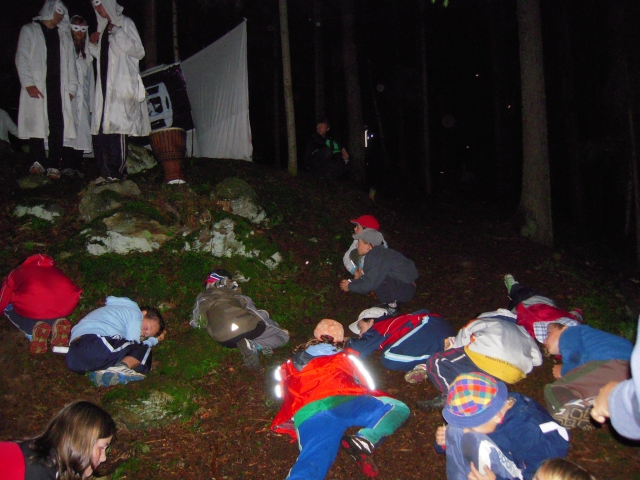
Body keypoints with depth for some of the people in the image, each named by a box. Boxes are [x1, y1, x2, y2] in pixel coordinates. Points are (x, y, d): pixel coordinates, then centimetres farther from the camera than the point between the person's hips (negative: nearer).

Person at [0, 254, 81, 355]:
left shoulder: (17, 272, 31)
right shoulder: (53, 269, 37)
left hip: (32, 307, -2)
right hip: (66, 303, 2)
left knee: (8, 309, 28)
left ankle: (34, 329, 1)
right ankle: (57, 323, 3)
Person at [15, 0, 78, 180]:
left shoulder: (64, 35, 20)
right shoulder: (29, 30, 9)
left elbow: (70, 63, 16)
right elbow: (21, 59, 1)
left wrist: (71, 88, 5)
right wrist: (28, 84, -9)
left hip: (58, 88, 2)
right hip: (36, 88, -2)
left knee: (58, 127, -6)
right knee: (36, 124, -3)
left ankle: (53, 165, -4)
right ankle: (38, 161, 8)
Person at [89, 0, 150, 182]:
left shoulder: (125, 23, 0)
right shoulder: (104, 27, 20)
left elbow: (139, 51, -8)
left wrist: (119, 35, -16)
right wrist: (93, 45, 8)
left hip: (121, 86, -7)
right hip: (104, 86, 7)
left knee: (117, 127, -10)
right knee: (99, 129, 1)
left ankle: (117, 171, -5)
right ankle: (106, 171, 6)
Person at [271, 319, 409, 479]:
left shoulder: (294, 362, 33)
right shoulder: (344, 356, 28)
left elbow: (283, 392, 42)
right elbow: (368, 386, 31)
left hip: (306, 414, 2)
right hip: (342, 402, -1)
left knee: (311, 465, -20)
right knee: (398, 408, 16)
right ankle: (365, 441, -16)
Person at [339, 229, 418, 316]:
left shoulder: (380, 258, -24)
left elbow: (369, 284, -24)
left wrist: (350, 286, -10)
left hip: (405, 291, -10)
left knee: (376, 278, -26)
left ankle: (392, 306, -9)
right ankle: (389, 302, 12)